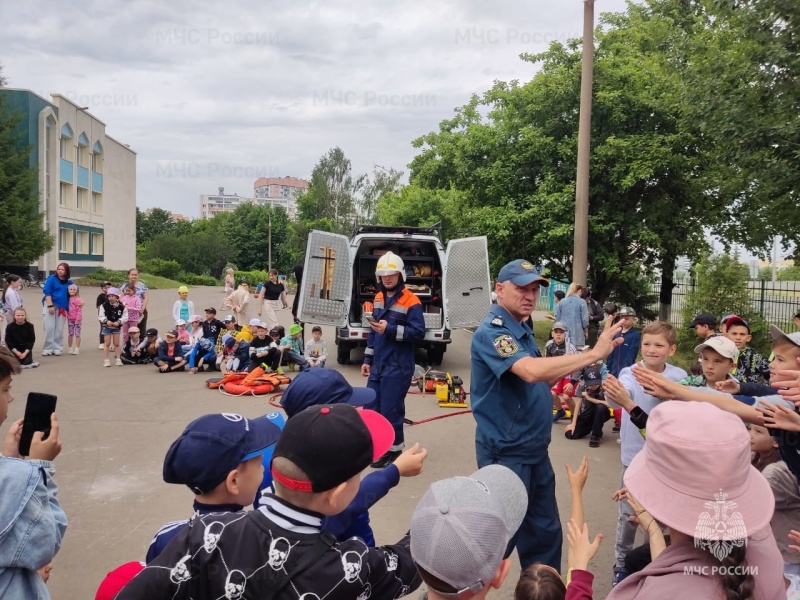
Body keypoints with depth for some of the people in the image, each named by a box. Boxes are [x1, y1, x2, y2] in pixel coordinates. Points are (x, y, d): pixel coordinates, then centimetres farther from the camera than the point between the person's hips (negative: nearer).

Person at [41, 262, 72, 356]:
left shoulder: (69, 282, 8)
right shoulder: (52, 278, -3)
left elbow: (71, 294, 16)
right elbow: (47, 292, -8)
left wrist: (69, 309, 9)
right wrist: (50, 305, -17)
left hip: (62, 308, 3)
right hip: (51, 305, -3)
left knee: (59, 329, 4)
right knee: (49, 328, -4)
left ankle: (57, 349, 9)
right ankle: (48, 349, 2)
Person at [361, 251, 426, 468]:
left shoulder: (411, 302, -12)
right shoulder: (378, 298, 11)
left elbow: (419, 332, -17)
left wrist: (390, 329, -24)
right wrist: (367, 359, 16)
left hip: (397, 366, -7)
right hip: (378, 364, 7)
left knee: (390, 410, 1)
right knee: (371, 407, 13)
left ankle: (393, 450, 19)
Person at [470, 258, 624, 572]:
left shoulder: (523, 328, 9)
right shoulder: (491, 331, -20)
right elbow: (531, 370, -35)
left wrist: (572, 368, -1)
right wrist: (594, 353, -31)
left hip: (535, 449, 9)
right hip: (506, 453, -9)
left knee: (545, 530, 20)